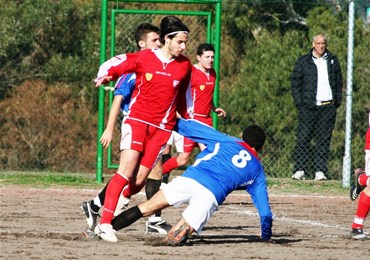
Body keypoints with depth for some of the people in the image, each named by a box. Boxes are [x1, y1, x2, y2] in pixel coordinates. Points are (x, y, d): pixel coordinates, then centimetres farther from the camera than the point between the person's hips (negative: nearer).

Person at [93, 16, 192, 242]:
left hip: (162, 128, 3)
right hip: (137, 120, -3)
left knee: (139, 181, -7)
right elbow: (112, 65, 7)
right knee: (126, 171, -18)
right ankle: (105, 223, -20)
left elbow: (185, 95, 20)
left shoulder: (185, 66, 7)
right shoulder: (143, 58, -1)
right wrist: (105, 77, -14)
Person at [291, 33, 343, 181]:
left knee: (324, 140, 0)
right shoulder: (303, 62, 6)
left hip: (328, 107, 2)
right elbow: (295, 84, 6)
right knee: (303, 139, -7)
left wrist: (337, 102, 9)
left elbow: (339, 83, 18)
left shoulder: (333, 61, 14)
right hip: (308, 106, -2)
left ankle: (320, 171, 2)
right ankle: (299, 170, -6)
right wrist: (299, 103, -4)